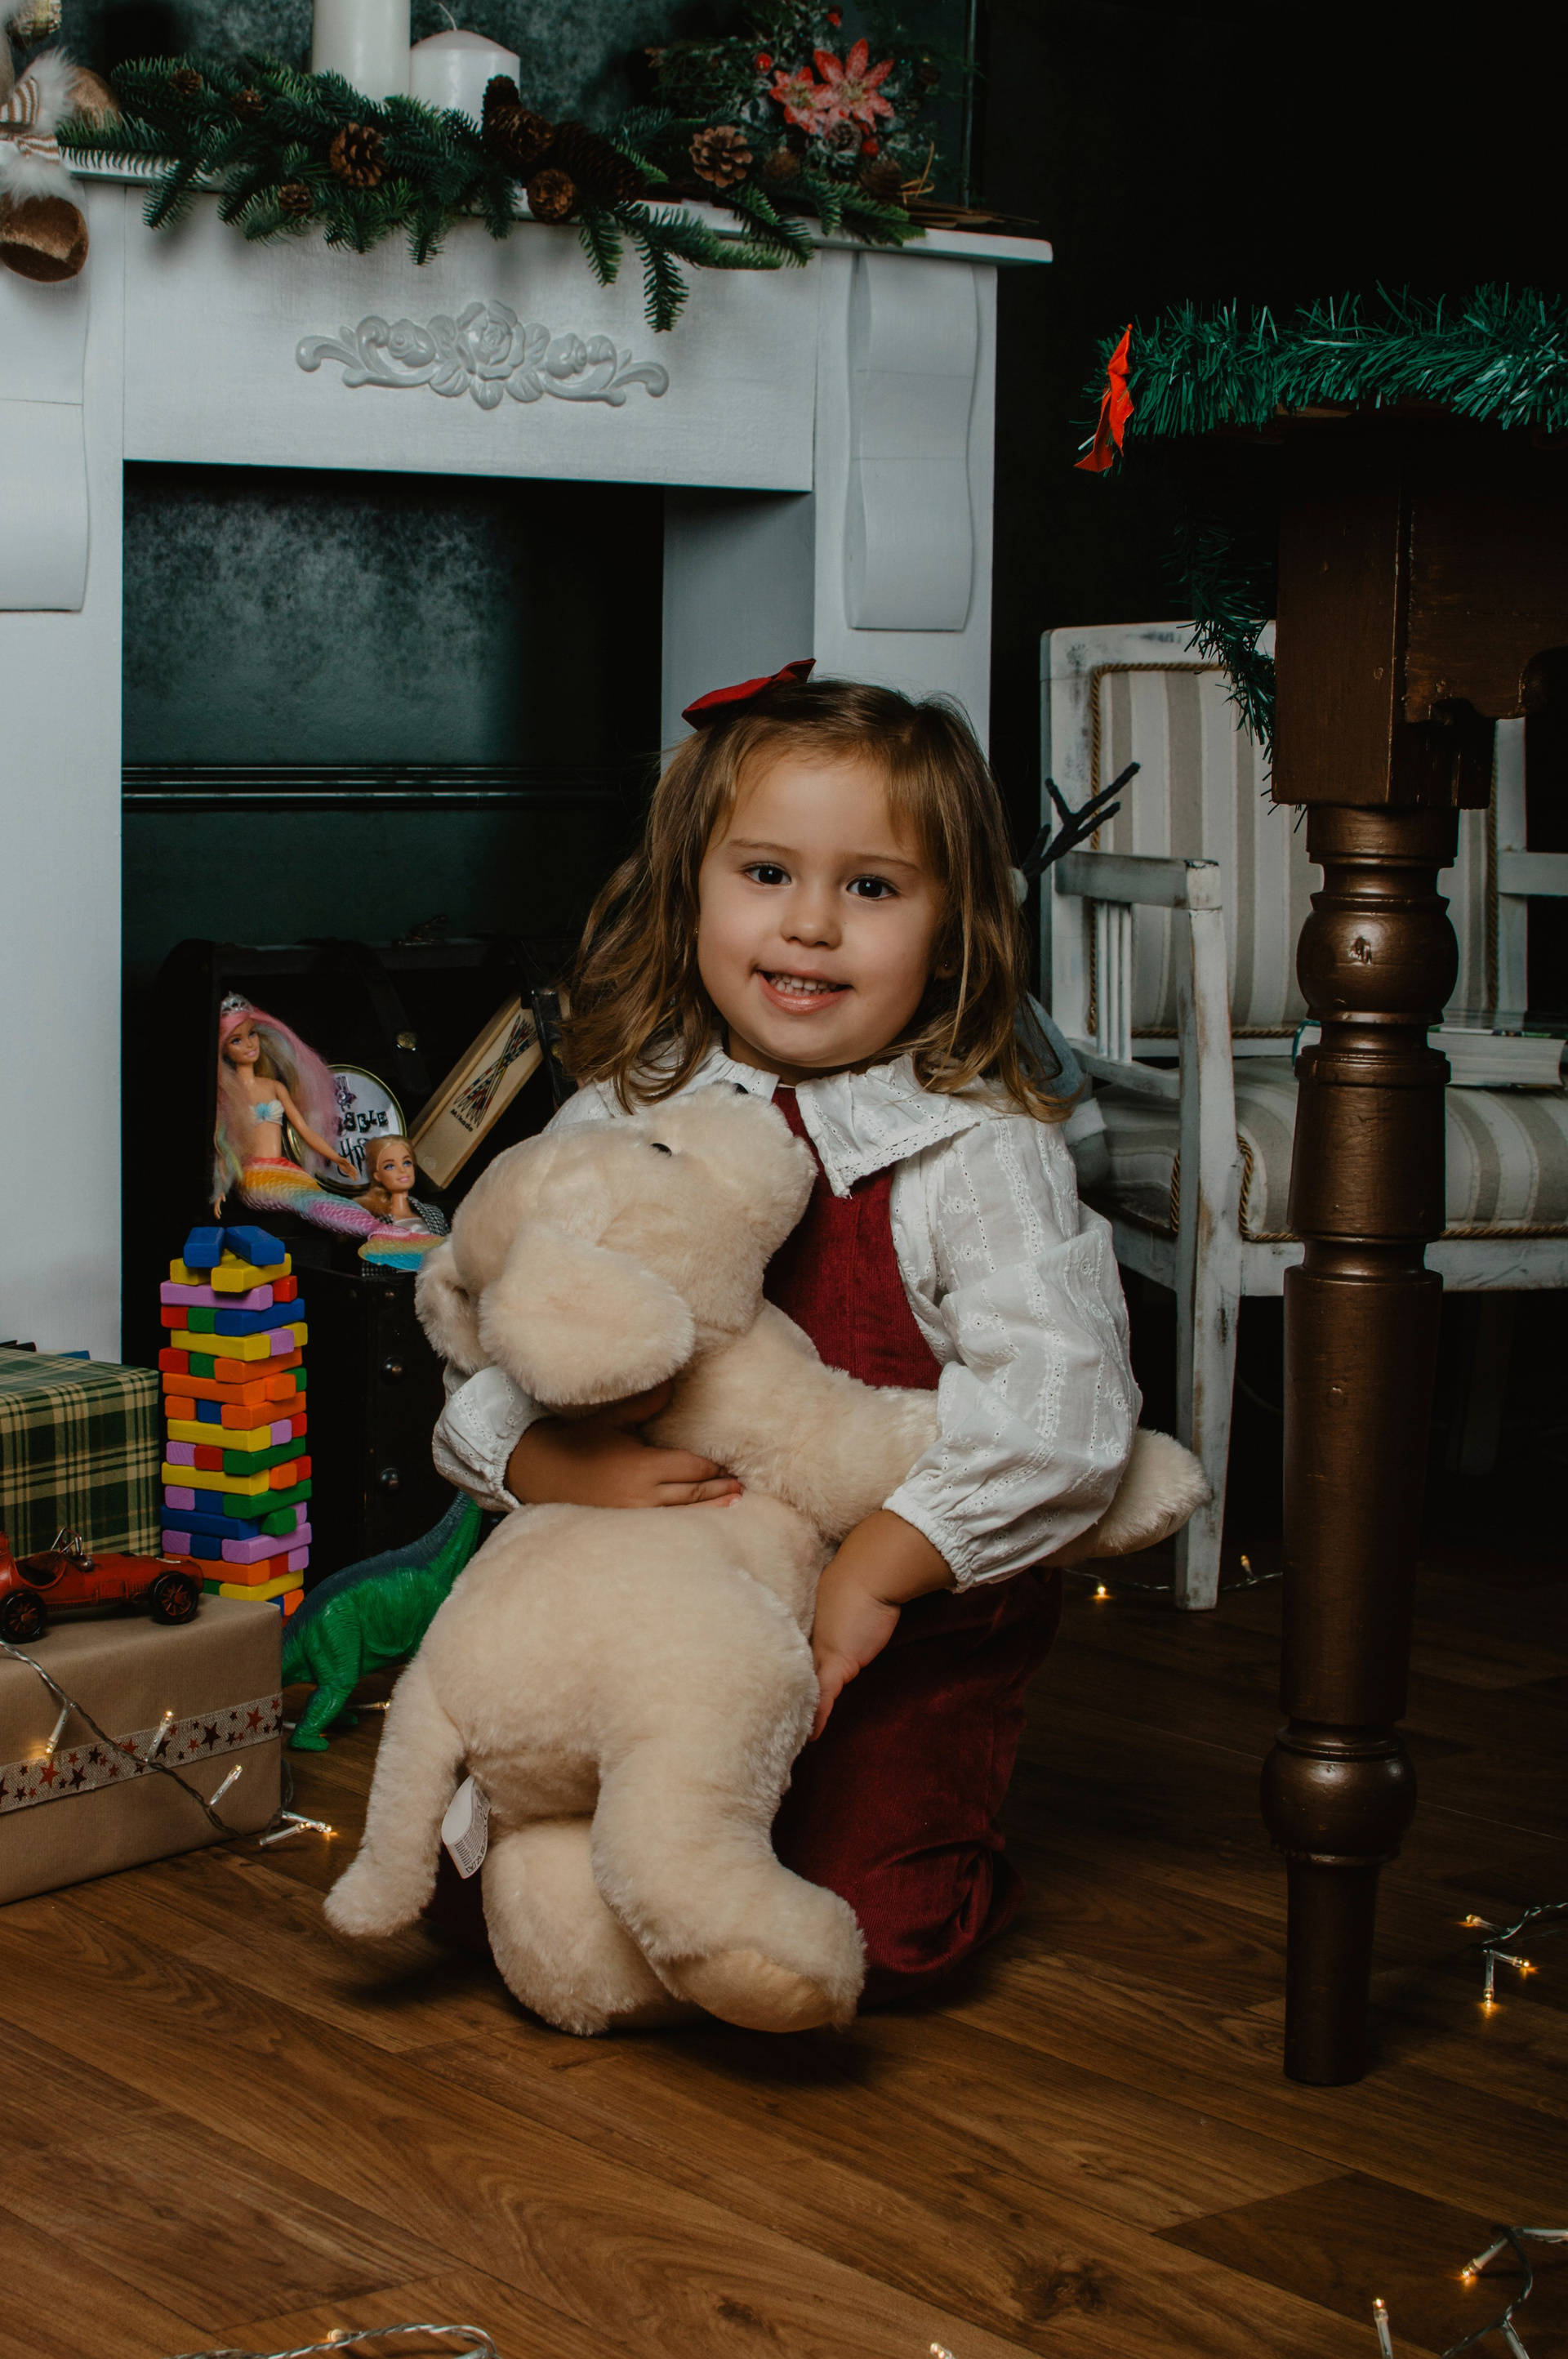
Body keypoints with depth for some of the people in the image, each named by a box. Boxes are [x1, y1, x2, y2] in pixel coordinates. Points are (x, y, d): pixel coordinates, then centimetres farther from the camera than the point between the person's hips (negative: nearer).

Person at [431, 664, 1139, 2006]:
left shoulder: (978, 1153, -11)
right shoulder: (614, 1129, 0)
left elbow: (1058, 1407, -20)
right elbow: (489, 1367, 0)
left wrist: (874, 1570, -27)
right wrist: (560, 1471, -21)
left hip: (910, 1634, -3)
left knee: (867, 1934, -15)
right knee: (467, 1882, -1)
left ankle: (952, 1862, 19)